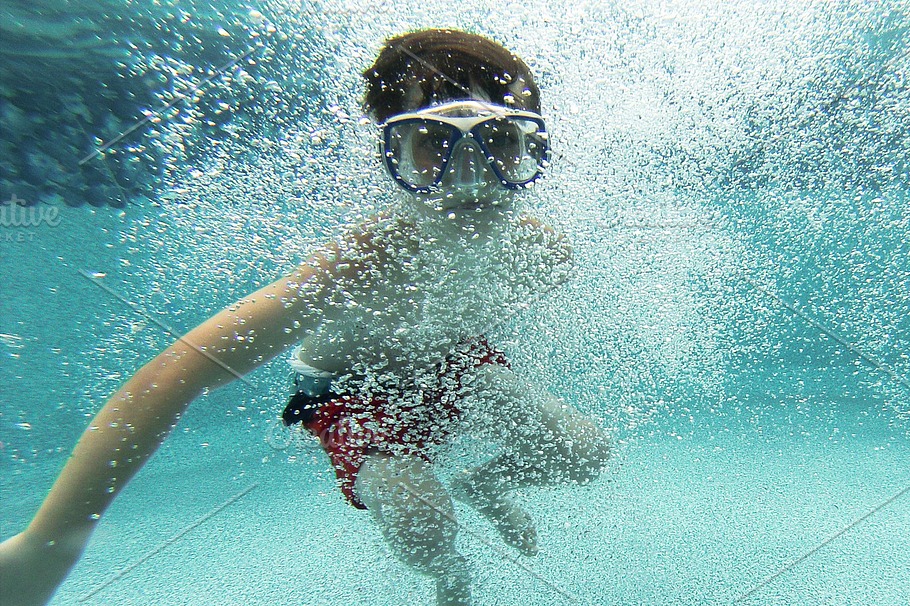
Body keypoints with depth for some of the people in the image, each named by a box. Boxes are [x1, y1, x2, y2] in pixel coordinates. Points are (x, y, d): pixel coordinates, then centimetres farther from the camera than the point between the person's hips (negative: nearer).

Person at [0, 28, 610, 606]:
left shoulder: (547, 250, -24)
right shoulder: (364, 265, -43)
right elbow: (181, 370, -45)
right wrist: (50, 538, -44)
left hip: (455, 362, 6)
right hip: (353, 387, -4)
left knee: (587, 453, 3)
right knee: (422, 529, -25)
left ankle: (483, 486, 37)